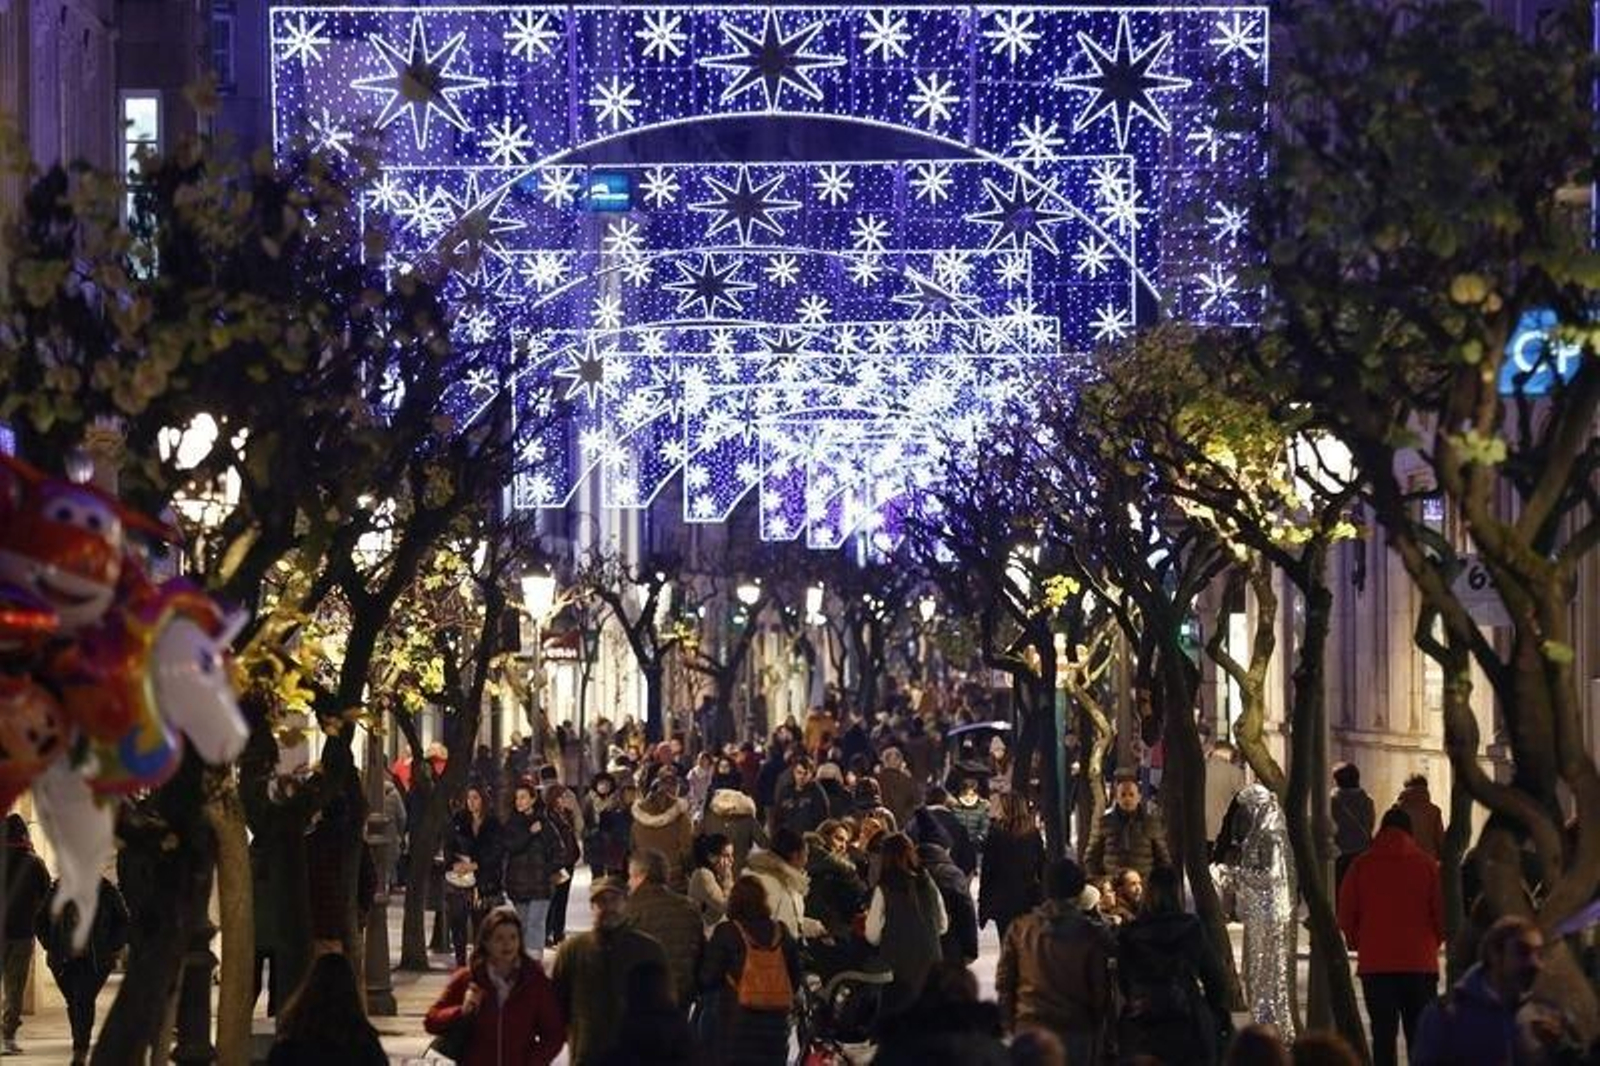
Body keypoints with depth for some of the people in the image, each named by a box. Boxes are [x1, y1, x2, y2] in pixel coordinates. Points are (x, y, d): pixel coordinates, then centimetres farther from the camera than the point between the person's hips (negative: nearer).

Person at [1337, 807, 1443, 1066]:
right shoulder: (1427, 865, 1)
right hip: (1420, 963, 0)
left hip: (1375, 964, 0)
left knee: (1383, 1034, 3)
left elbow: (1345, 917, 0)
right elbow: (1444, 915, 0)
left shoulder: (1361, 866, 2)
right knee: (1420, 1035, 6)